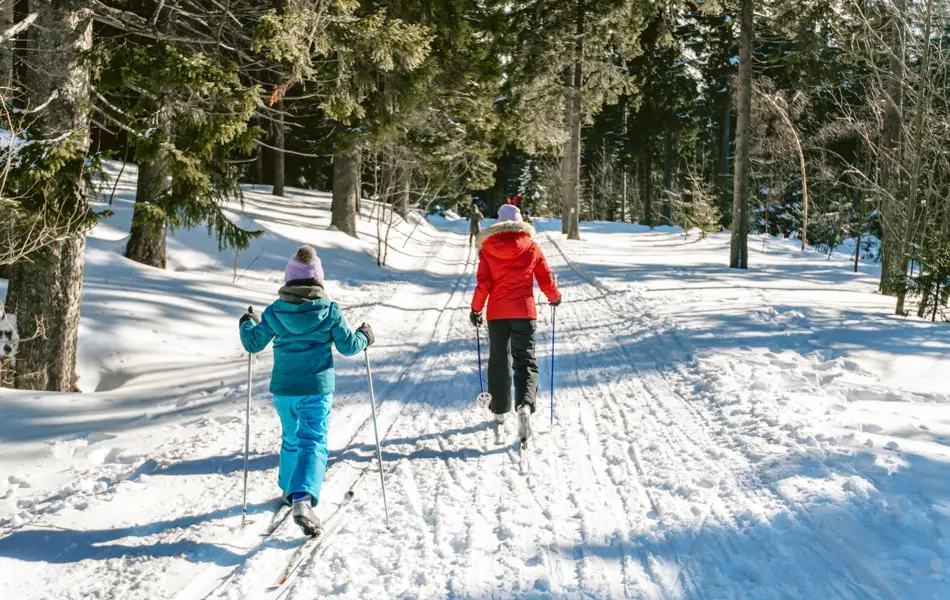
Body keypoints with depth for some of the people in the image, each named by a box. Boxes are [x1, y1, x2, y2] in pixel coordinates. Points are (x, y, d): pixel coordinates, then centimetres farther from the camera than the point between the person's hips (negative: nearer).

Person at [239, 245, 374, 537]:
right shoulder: (330, 311, -10)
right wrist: (364, 337, 17)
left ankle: (289, 489, 39)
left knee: (291, 438, 24)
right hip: (317, 388, -3)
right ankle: (303, 499, -24)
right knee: (314, 443, -4)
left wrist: (247, 324, 25)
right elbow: (348, 346, -4)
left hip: (283, 389, 3)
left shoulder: (274, 311, -5)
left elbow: (253, 344, 4)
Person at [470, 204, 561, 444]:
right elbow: (545, 280, 6)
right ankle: (525, 404, -27)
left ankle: (499, 411, 23)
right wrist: (555, 297, 24)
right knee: (525, 360, -2)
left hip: (497, 312, 1)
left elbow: (483, 283, -4)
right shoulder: (532, 247, -1)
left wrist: (476, 308, 8)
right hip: (524, 311, -1)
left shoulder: (488, 248, -1)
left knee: (498, 361, 15)